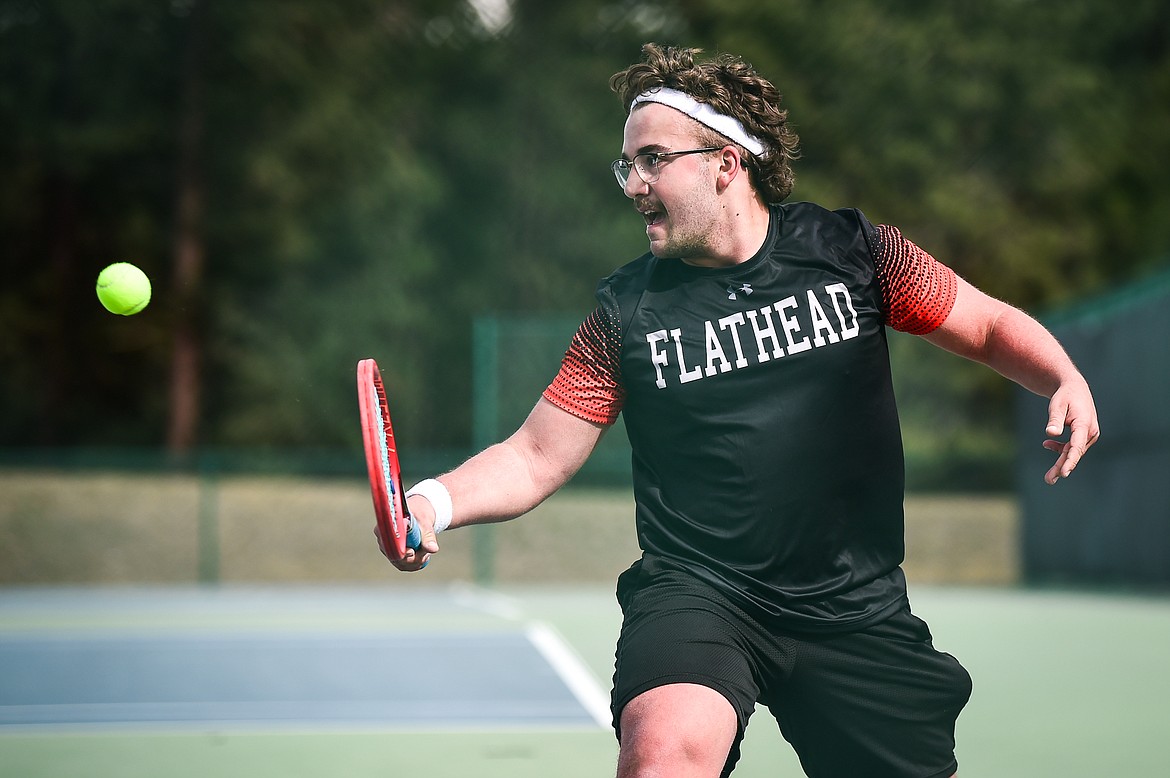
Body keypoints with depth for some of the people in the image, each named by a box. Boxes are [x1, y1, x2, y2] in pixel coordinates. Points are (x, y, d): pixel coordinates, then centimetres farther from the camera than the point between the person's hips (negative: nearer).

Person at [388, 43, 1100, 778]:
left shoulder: (849, 250, 0)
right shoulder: (628, 311, 0)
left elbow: (991, 325, 10)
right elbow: (534, 459, 2)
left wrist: (1067, 380, -10)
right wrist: (436, 502, -16)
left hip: (856, 609, 2)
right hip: (698, 597, -2)